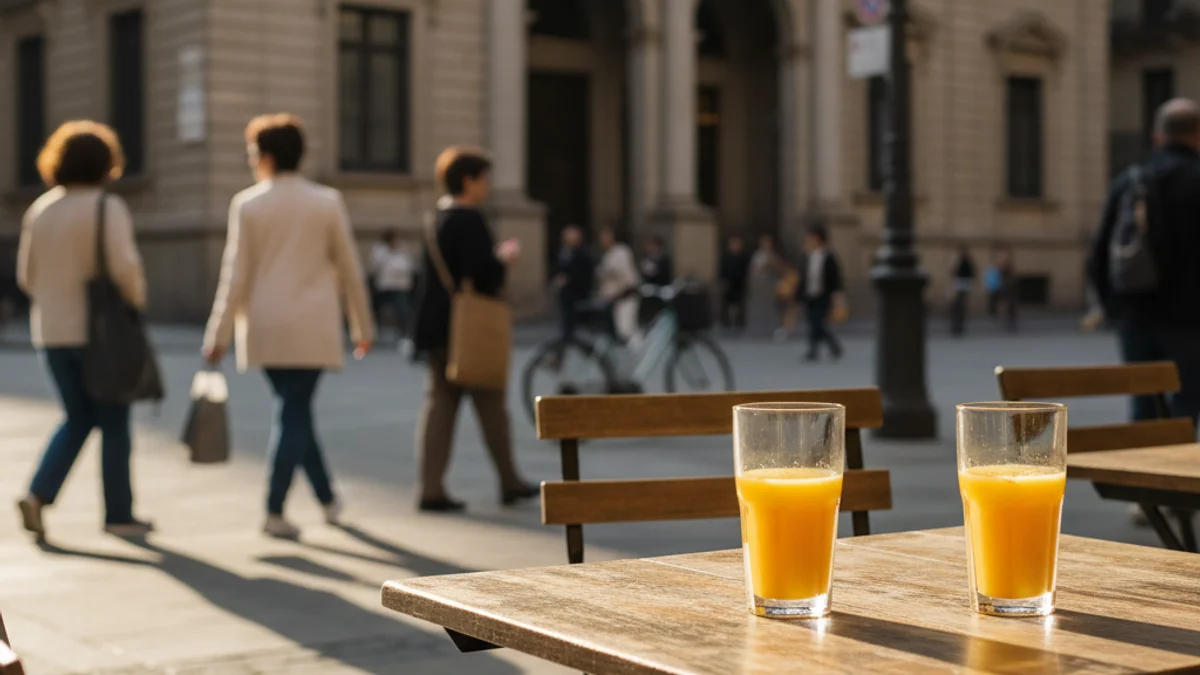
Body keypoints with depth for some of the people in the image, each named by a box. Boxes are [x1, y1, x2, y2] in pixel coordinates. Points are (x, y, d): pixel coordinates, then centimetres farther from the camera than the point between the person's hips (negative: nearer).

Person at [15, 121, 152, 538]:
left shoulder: (40, 210, 6)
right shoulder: (108, 208, -12)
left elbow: (27, 275, 9)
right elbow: (124, 266, -20)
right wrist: (137, 301, -2)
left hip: (53, 332, 5)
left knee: (78, 420, 17)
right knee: (114, 425, 6)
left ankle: (38, 496, 0)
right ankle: (118, 515, 11)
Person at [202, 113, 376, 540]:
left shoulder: (247, 205, -2)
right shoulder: (328, 202, -1)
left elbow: (236, 275, -3)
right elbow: (349, 268, 3)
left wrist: (220, 335, 3)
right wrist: (362, 327, 13)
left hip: (265, 329, 1)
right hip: (312, 329, -1)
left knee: (294, 410, 14)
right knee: (294, 413, 3)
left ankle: (327, 497, 21)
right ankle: (274, 511, -3)